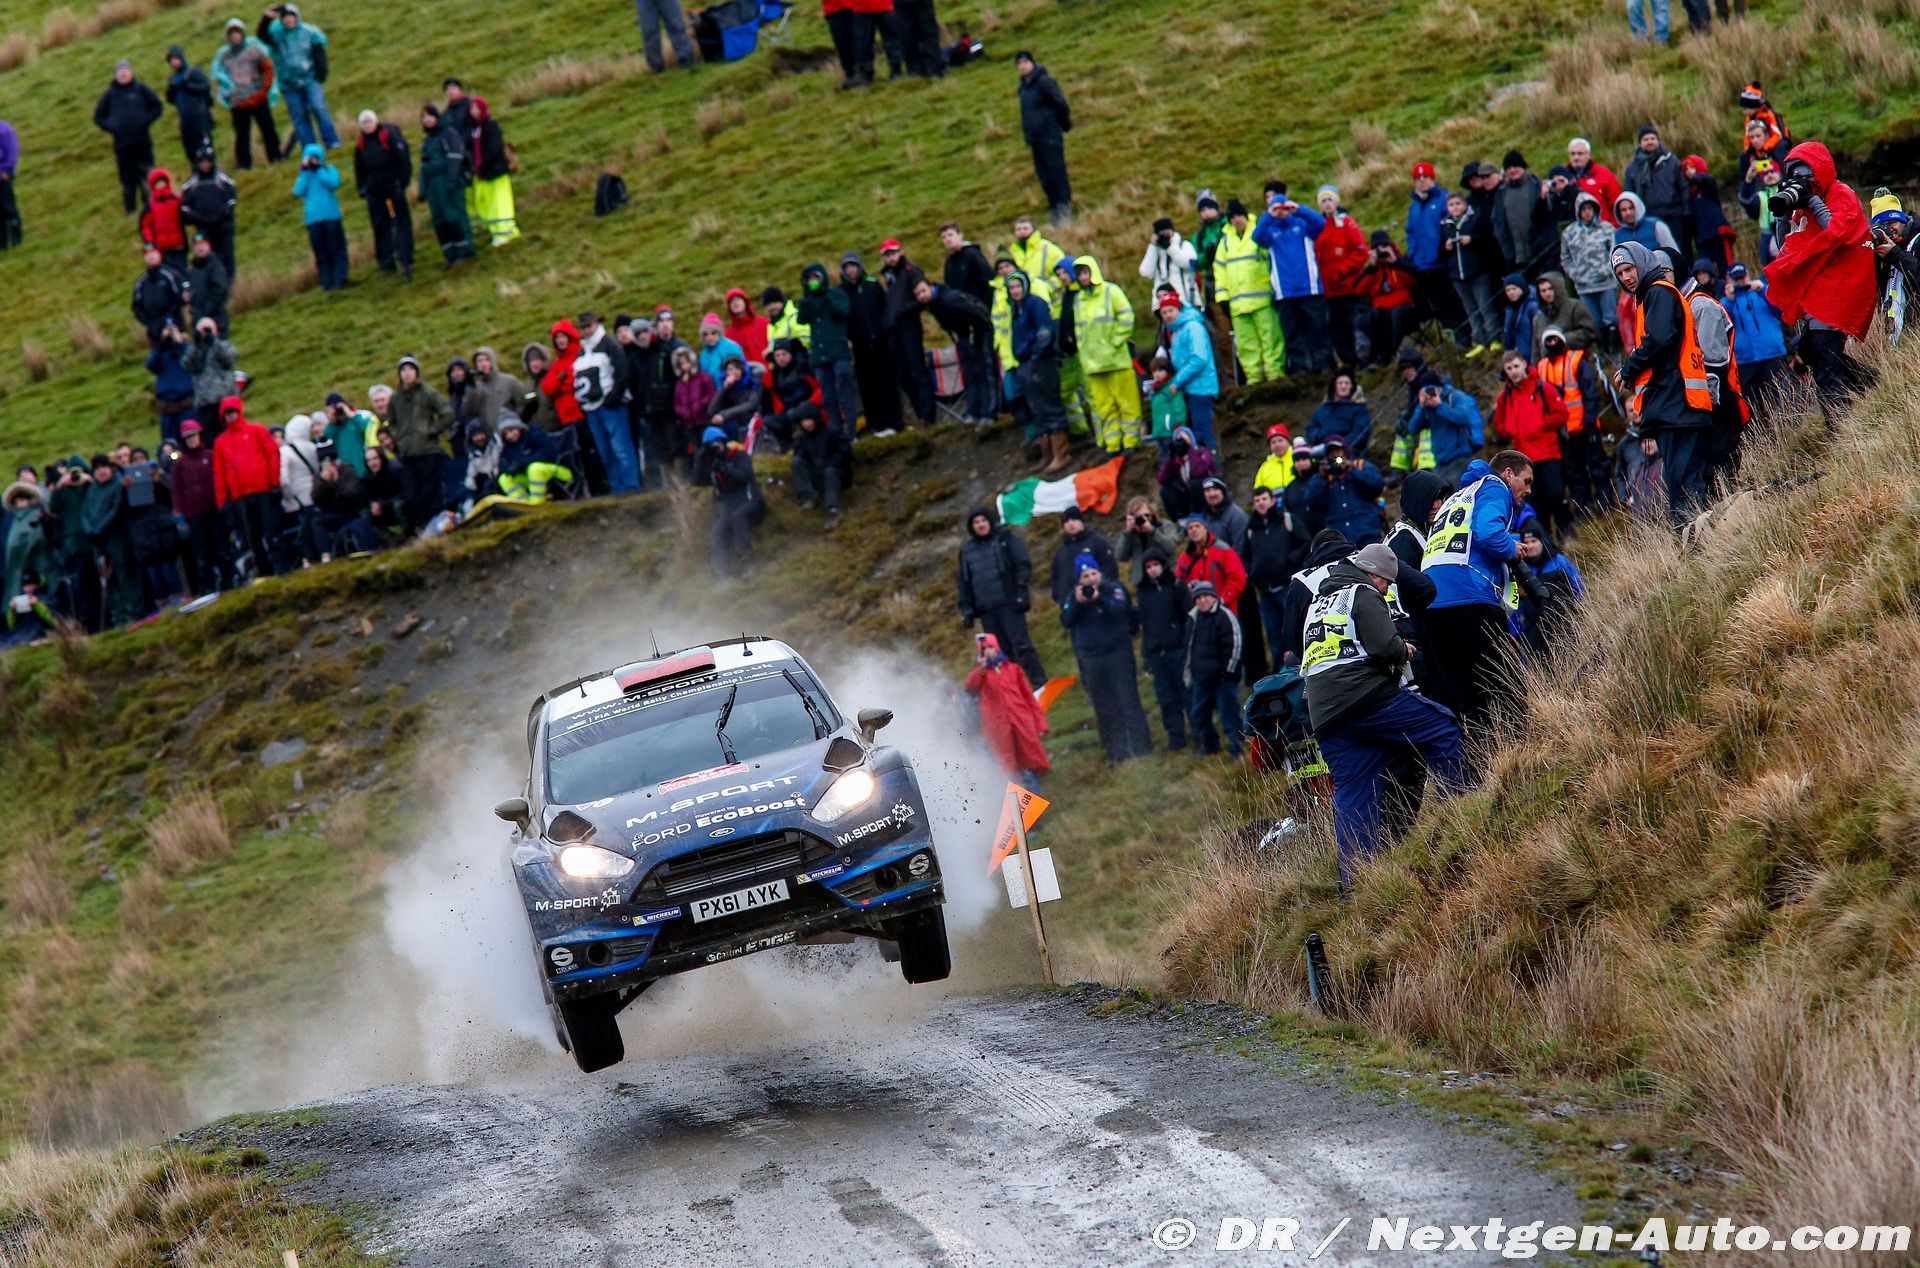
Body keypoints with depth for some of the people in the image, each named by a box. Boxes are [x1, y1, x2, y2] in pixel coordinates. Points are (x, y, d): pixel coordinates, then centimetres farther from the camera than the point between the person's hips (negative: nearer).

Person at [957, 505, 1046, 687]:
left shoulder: (1007, 539, 3)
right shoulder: (967, 550, 17)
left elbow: (1023, 566, -3)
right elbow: (964, 582, 20)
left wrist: (1021, 595, -13)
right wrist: (966, 610, 12)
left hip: (1009, 603, -5)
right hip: (986, 609, 5)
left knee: (1021, 645, -12)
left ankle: (1040, 684, -12)